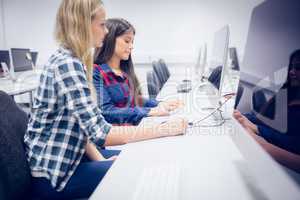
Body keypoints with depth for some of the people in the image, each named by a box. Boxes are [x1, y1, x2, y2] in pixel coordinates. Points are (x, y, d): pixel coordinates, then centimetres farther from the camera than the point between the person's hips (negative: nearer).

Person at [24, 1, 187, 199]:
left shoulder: (70, 60, 4)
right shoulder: (68, 64, -25)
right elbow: (99, 132, -31)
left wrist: (100, 159, -3)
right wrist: (163, 129, -26)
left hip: (63, 157, 8)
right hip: (51, 172, -8)